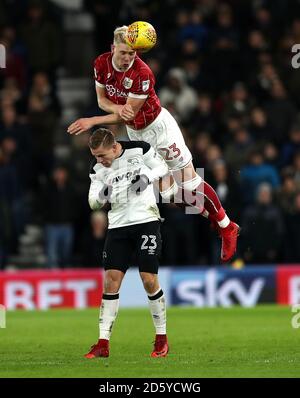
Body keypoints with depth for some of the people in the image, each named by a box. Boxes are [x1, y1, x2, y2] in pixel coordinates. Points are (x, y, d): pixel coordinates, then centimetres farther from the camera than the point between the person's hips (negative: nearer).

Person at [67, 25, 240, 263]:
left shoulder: (142, 73, -29)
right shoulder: (101, 64, -11)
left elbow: (129, 114, -24)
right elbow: (101, 100, -1)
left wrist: (92, 122, -25)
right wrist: (118, 108, -24)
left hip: (159, 127, -6)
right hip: (135, 133, 6)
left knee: (189, 184, -5)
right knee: (169, 190, 7)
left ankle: (227, 227, 10)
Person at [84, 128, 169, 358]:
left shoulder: (139, 149, -7)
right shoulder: (97, 168, 3)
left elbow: (162, 167, 7)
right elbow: (93, 203, 6)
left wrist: (147, 177, -14)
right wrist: (101, 196, -17)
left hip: (146, 220, -3)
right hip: (118, 225, 4)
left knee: (149, 280, -8)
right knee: (111, 279, -4)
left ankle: (162, 338, 7)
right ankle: (103, 344, -1)